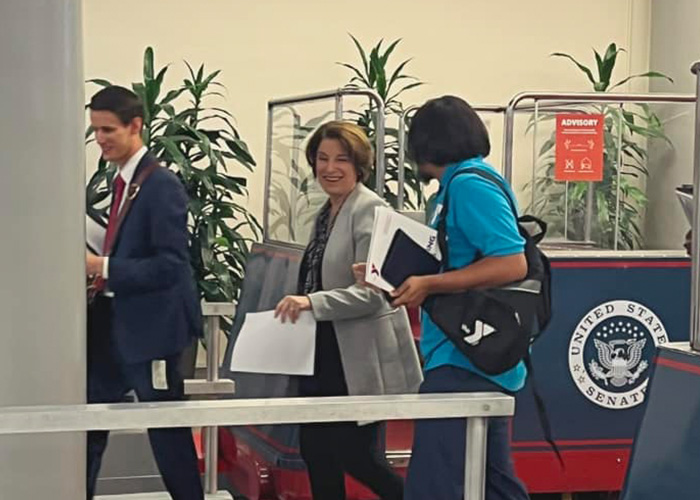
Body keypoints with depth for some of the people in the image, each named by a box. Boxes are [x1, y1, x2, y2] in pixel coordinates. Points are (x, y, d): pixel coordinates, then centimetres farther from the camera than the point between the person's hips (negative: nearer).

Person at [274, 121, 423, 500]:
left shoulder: (370, 210, -14)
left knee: (354, 453, -5)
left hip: (358, 359, -9)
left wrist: (313, 302, -32)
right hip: (324, 355, 9)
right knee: (315, 449, 11)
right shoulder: (326, 213, 13)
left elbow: (372, 292, -23)